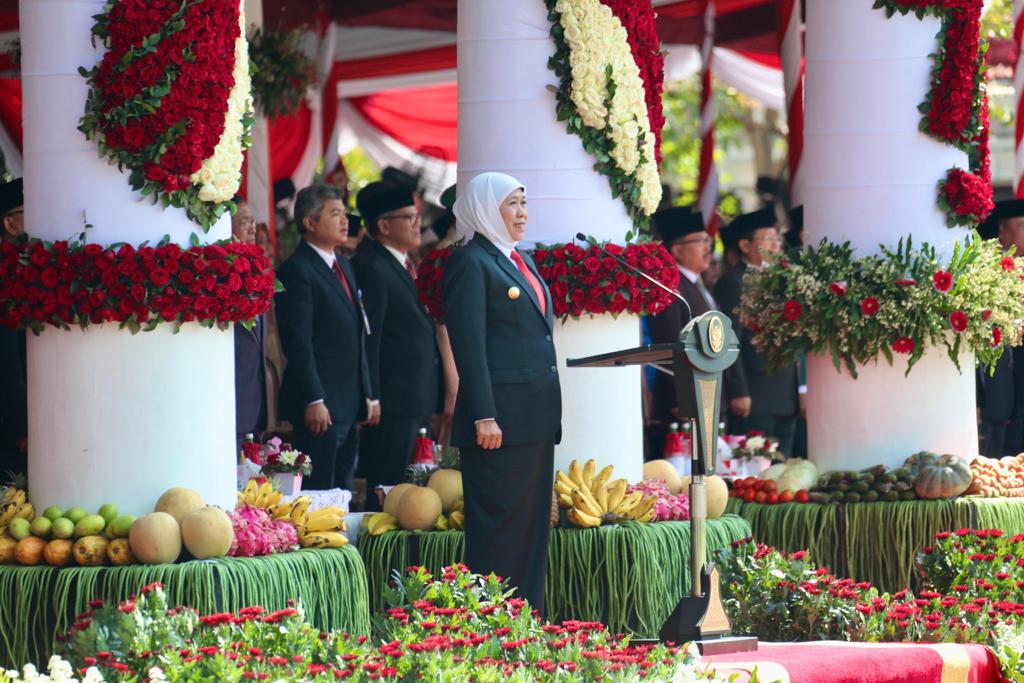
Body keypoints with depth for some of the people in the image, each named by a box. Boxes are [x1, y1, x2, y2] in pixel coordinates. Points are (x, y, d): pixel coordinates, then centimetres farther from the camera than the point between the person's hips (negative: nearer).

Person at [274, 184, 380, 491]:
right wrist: (314, 401, -20)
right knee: (319, 491, -8)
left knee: (342, 488, 8)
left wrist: (368, 395, 19)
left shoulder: (343, 266, 19)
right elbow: (298, 342, -16)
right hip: (319, 406, -9)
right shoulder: (297, 270, -10)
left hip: (349, 404, 9)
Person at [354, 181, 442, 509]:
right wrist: (371, 399, -17)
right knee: (387, 488, -8)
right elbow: (368, 339, -15)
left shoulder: (405, 264, 18)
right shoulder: (372, 269, -12)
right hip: (393, 402, -9)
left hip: (418, 400, 9)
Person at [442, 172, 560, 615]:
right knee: (499, 526, -7)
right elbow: (468, 345, -13)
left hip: (536, 417, 9)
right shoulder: (471, 263, -7)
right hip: (502, 416, -9)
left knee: (533, 525, 9)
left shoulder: (520, 261, 19)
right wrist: (484, 417, -19)